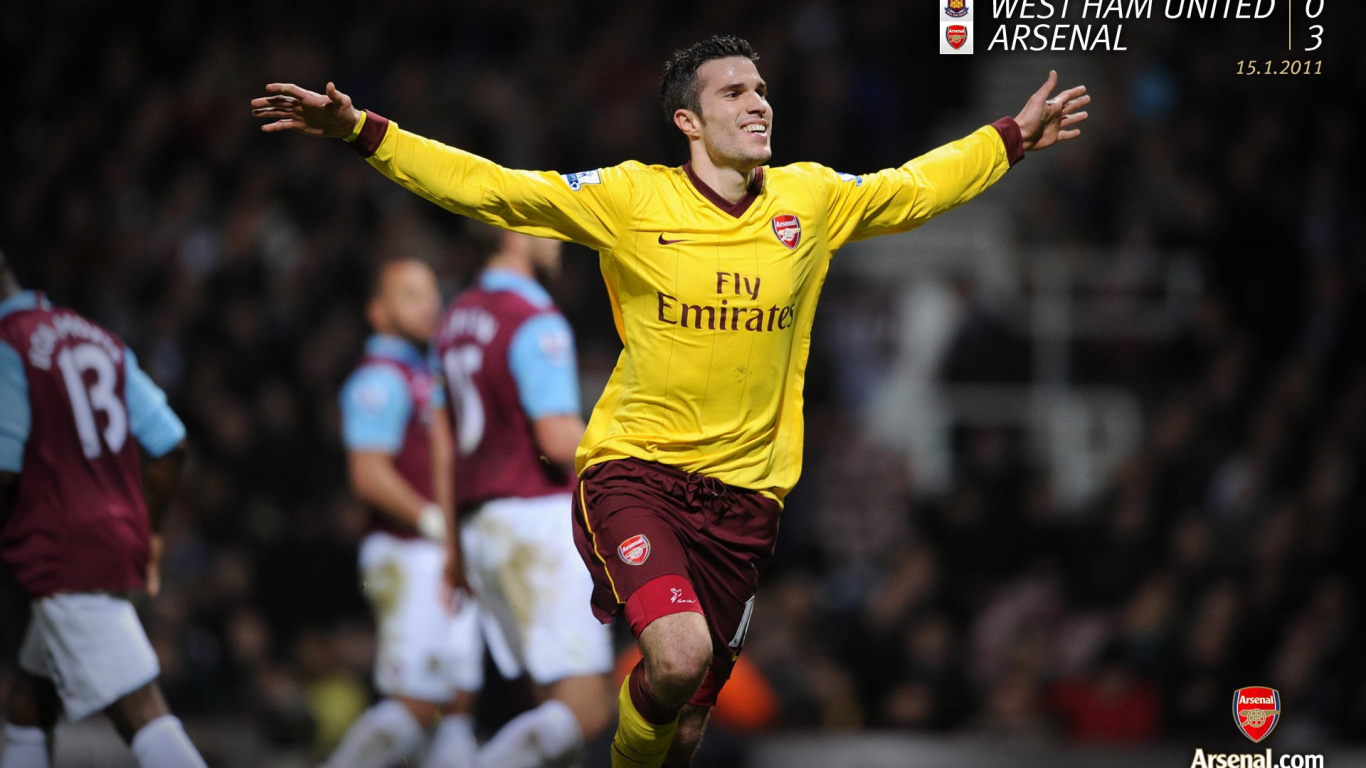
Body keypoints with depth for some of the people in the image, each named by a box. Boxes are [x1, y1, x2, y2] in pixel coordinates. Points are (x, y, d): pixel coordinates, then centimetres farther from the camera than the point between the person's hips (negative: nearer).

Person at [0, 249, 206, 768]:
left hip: (64, 559, -9)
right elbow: (169, 445, 14)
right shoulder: (99, 340, 15)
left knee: (137, 707, -15)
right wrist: (146, 529, 24)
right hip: (120, 543, 9)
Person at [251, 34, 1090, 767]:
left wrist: (1013, 139, 24)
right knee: (678, 654, -29)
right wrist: (361, 130, -14)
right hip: (635, 468, -3)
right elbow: (490, 189, -6)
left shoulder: (812, 199, 5)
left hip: (745, 492, 4)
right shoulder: (629, 198, -5)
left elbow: (914, 189, 23)